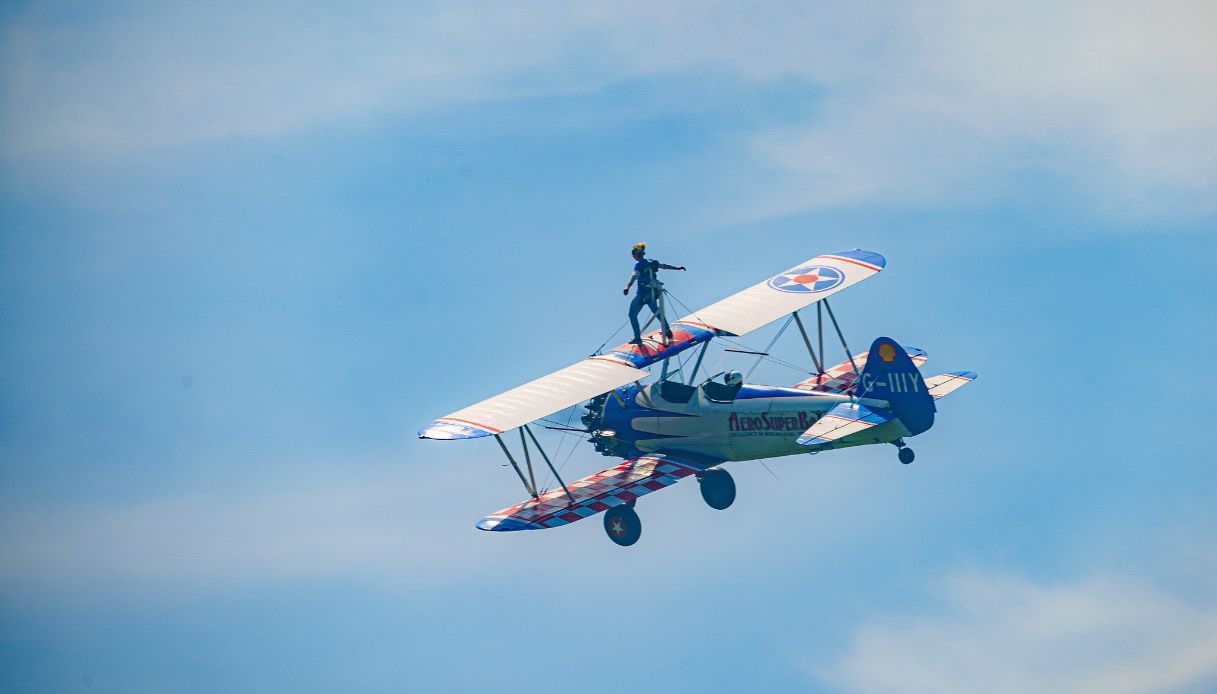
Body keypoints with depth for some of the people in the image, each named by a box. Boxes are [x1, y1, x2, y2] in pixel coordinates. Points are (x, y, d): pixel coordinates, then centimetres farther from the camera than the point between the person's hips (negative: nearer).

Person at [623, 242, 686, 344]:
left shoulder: (639, 265, -17)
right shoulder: (652, 263, 3)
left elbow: (634, 276, -35)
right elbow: (663, 266, 17)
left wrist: (627, 287, -52)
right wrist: (676, 267, 33)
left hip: (642, 295, -7)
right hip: (653, 294, 7)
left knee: (632, 315, 5)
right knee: (657, 312, 29)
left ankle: (638, 338, -1)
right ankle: (668, 332, 38)